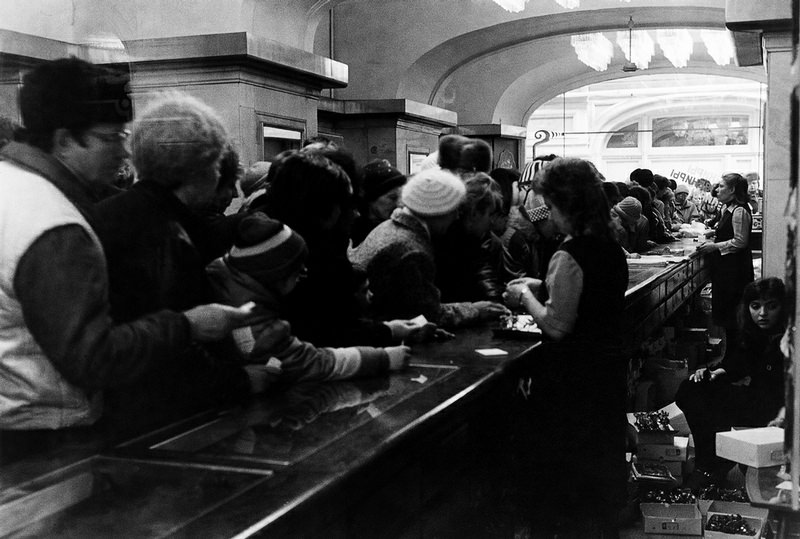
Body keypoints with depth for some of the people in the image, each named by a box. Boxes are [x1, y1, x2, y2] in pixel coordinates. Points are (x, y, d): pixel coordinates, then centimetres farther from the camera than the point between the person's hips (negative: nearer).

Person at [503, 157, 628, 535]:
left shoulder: (568, 257, -23)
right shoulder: (611, 248, 3)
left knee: (558, 471, 7)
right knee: (604, 457, 20)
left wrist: (526, 296, -8)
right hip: (608, 367, 8)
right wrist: (542, 288, 10)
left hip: (571, 377, -8)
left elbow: (557, 326, -22)